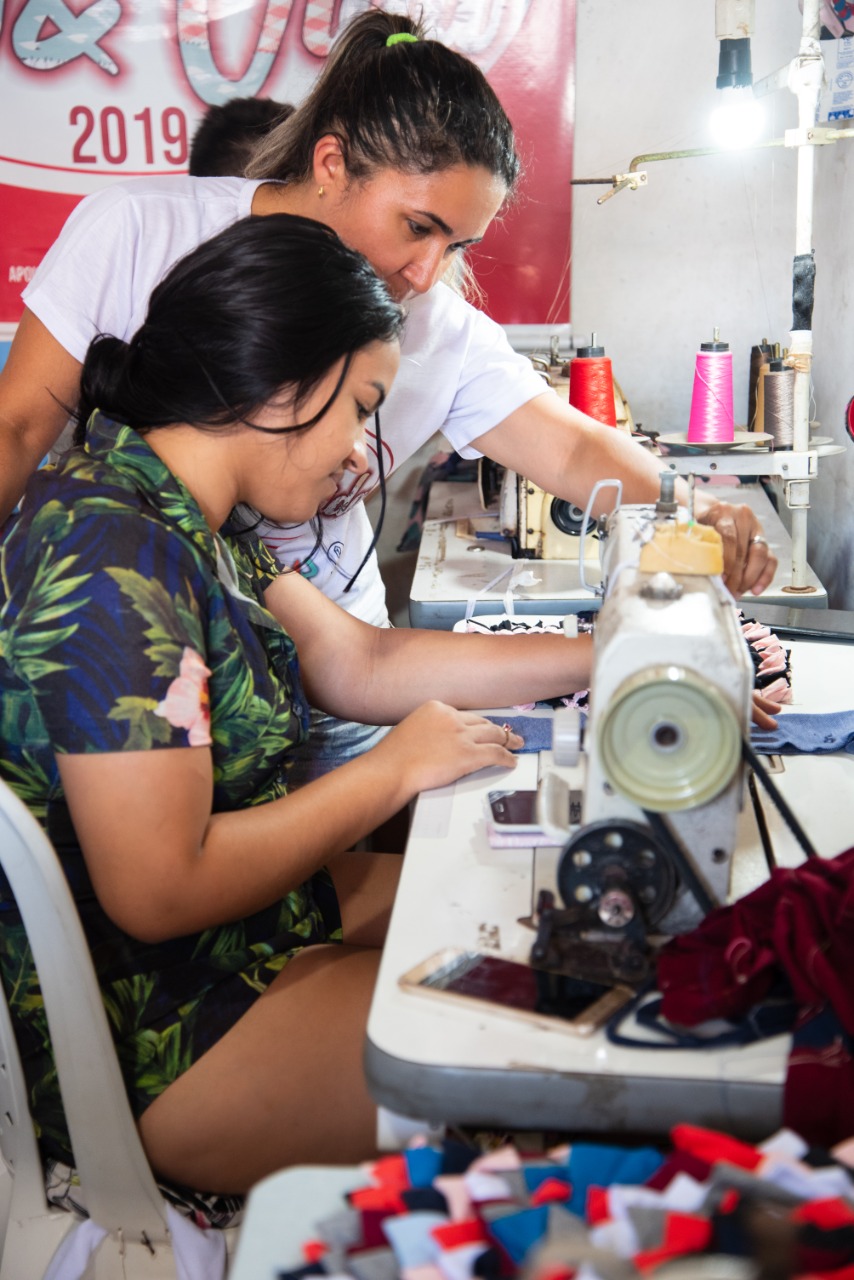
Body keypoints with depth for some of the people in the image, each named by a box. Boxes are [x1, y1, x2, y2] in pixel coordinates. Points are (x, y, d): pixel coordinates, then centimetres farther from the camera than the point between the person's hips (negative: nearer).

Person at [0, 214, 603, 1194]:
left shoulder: (192, 522, 4)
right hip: (150, 1046, -10)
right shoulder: (113, 553, -27)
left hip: (245, 917, 10)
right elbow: (163, 890, -29)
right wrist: (395, 770, -17)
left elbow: (362, 663, 8)